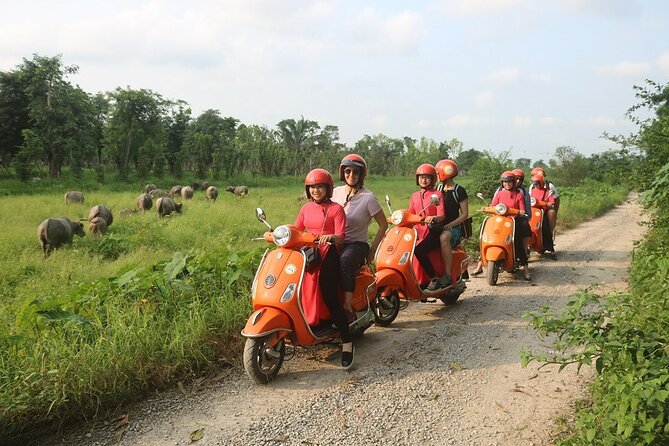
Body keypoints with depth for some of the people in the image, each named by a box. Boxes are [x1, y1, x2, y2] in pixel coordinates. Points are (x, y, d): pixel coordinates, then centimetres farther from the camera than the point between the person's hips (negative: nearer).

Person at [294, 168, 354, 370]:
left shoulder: (336, 208, 1)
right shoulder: (306, 208, 18)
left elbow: (341, 236, -9)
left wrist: (331, 237, -30)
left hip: (328, 255, -6)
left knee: (329, 298, -17)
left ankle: (347, 343, -13)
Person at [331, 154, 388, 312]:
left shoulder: (368, 197, -4)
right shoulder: (336, 192, 9)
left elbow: (383, 224, -1)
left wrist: (372, 249, -6)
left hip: (357, 244, -4)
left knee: (345, 260, -38)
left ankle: (347, 306, -40)